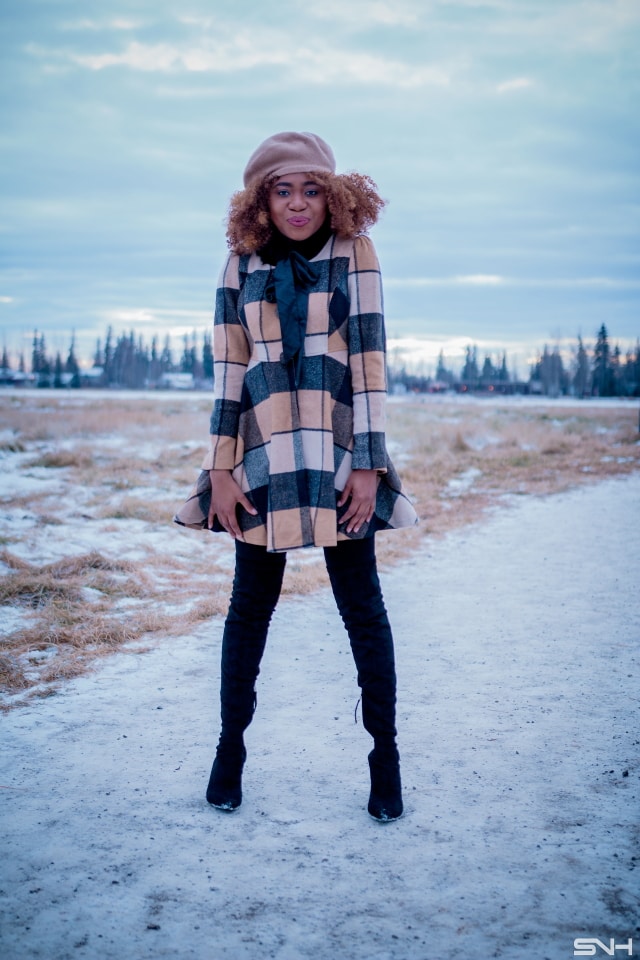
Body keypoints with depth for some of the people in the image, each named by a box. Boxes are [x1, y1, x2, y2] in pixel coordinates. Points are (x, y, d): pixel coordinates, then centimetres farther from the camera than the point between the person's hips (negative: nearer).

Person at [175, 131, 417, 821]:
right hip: (261, 455, 2)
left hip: (337, 454, -1)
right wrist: (221, 469, -1)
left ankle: (384, 753, 16)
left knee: (362, 607, 3)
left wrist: (367, 465, -8)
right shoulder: (242, 263, 6)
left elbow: (368, 360, -2)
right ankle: (231, 746, 24)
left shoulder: (352, 255, 1)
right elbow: (228, 368, 5)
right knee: (249, 606, 9)